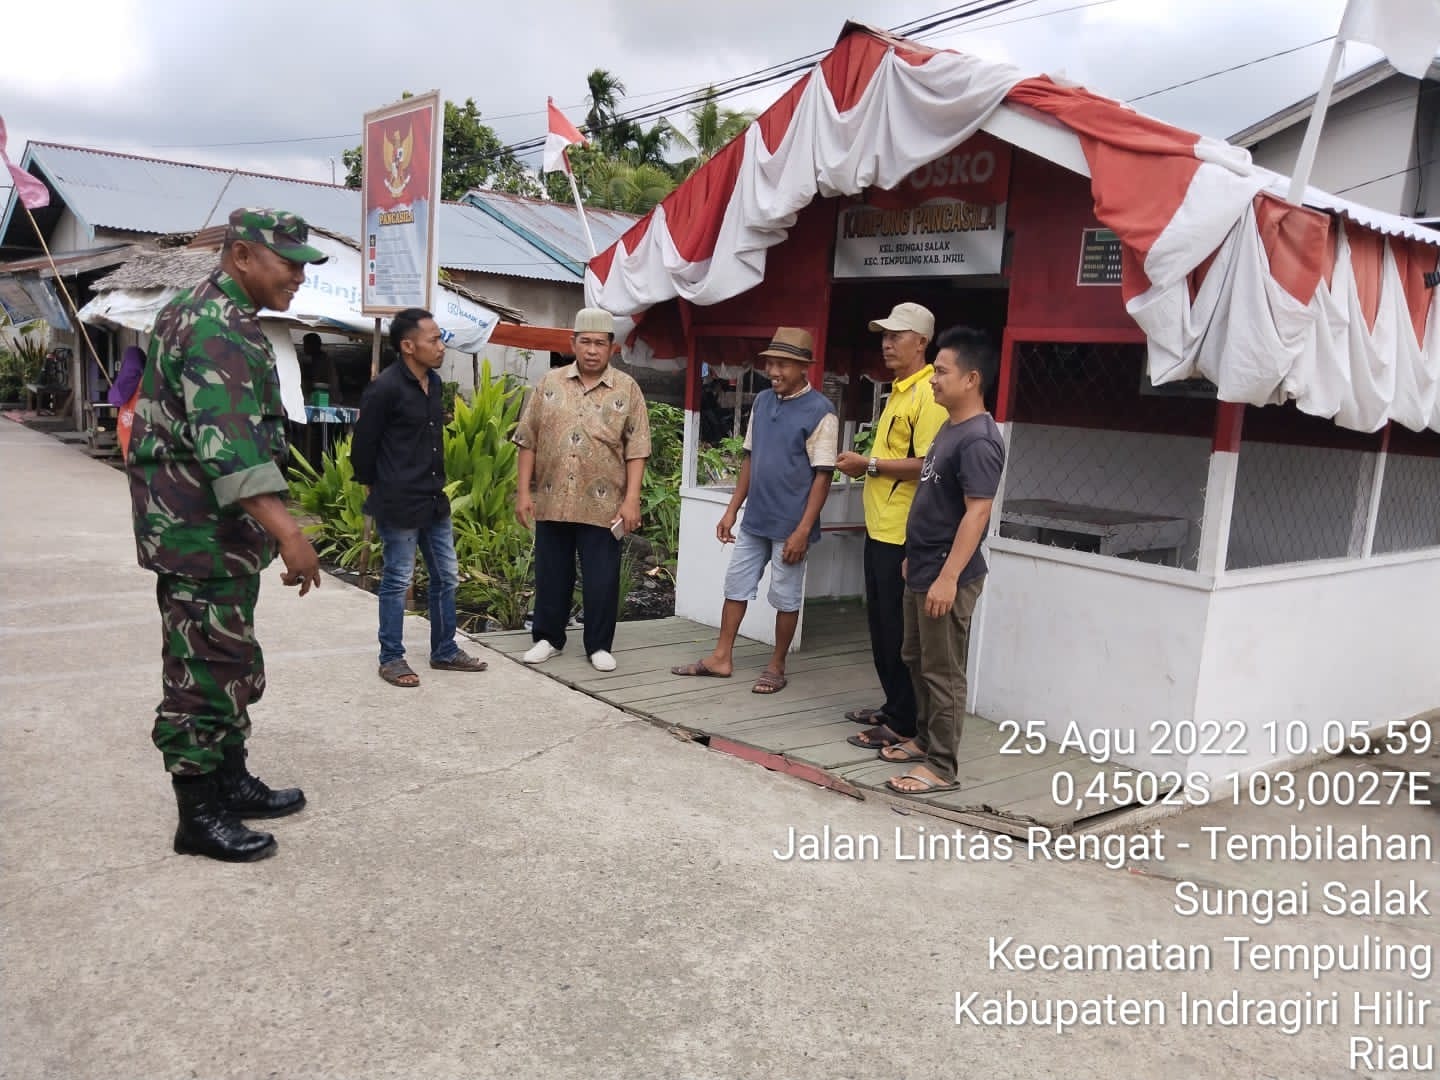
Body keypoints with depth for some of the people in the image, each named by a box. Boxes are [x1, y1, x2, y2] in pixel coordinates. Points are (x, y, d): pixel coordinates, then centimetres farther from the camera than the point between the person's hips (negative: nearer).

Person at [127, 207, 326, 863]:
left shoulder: (211, 316, 16)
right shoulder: (221, 329, -18)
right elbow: (228, 442, -31)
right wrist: (286, 530, -38)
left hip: (218, 535, 11)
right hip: (203, 536, -11)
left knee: (230, 666, 18)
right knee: (204, 673, -2)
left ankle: (231, 783, 30)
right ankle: (200, 817, 9)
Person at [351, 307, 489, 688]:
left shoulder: (433, 381, 7)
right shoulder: (385, 387, -17)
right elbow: (362, 445, -10)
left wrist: (435, 484, 17)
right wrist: (376, 488, 2)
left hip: (434, 500, 8)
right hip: (399, 504, -8)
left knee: (446, 577, 13)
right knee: (398, 581, 4)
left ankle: (445, 652, 26)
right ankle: (391, 658, 18)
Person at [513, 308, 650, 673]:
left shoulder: (627, 389, 0)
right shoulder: (550, 383, 4)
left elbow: (636, 450, -3)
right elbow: (528, 441, 5)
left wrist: (631, 499, -10)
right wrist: (523, 491, 0)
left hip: (603, 505, -2)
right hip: (552, 502, 2)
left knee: (601, 580, 4)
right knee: (551, 575, 12)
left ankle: (599, 645, 17)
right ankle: (547, 637, 27)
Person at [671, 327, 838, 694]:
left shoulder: (820, 411, -13)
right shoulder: (762, 402, 6)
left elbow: (822, 476, -14)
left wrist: (803, 530, -17)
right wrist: (732, 510, 10)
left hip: (789, 525, -6)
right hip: (754, 519, 7)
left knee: (785, 598, 6)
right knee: (736, 585, 13)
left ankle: (776, 666, 20)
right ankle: (721, 657, 24)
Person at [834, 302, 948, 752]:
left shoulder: (928, 394, -15)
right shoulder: (899, 390, 16)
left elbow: (927, 464, -23)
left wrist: (870, 464, -16)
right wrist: (864, 465, 11)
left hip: (902, 532, -10)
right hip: (880, 526, 10)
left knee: (898, 628, -3)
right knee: (880, 622, 17)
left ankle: (904, 724, 7)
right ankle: (893, 706, 30)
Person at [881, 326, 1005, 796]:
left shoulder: (978, 440, -19)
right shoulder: (950, 429, 12)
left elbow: (977, 512, -23)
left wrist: (948, 577, -26)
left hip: (947, 577, -10)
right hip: (922, 570, 10)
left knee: (943, 671, -2)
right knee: (916, 659, 19)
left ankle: (942, 767, 7)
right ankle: (925, 739, 34)